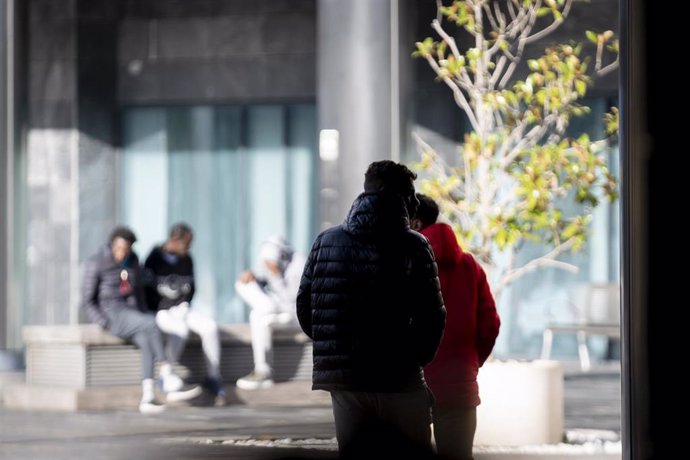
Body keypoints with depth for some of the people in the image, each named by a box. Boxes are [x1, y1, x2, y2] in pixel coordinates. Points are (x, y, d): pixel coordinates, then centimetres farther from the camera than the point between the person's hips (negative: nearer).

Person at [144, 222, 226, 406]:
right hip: (160, 311, -5)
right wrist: (171, 309, -14)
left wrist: (184, 305, -1)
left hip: (181, 309, 5)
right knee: (181, 329, -37)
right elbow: (148, 291, -8)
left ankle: (214, 380, -17)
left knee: (210, 327, -22)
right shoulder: (155, 259, -8)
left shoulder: (186, 260, 8)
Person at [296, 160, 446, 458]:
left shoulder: (326, 242, 6)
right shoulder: (412, 247, -6)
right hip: (399, 381, -4)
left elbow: (304, 308, 6)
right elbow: (431, 317, -10)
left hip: (343, 379, 4)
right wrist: (416, 358, 8)